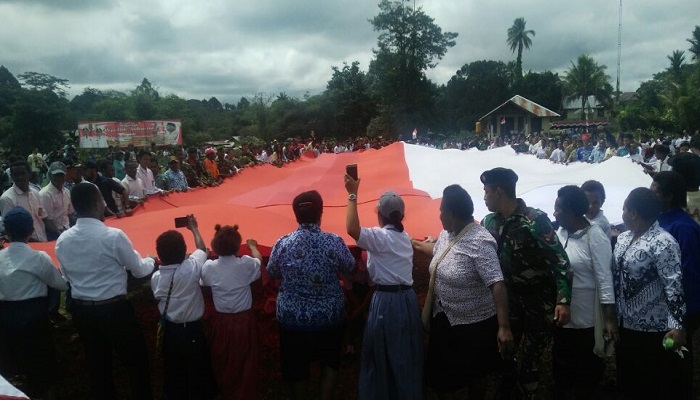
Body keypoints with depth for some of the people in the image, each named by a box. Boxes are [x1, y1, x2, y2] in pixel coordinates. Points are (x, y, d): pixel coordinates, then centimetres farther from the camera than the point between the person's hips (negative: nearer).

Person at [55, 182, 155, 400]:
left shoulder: (62, 240, -3)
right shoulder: (113, 236, -21)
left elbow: (67, 276, 12)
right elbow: (139, 270, -8)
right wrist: (151, 261, 13)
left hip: (81, 311, 6)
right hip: (115, 311, -5)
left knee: (97, 365, 21)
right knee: (136, 362, 13)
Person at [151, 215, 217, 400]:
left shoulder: (155, 277, -10)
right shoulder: (191, 268, -21)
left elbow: (159, 299, 5)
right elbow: (202, 248, -2)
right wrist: (194, 228, 13)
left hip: (170, 331, 4)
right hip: (192, 331, -4)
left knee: (174, 374, 19)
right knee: (197, 373, 11)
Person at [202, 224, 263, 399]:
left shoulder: (209, 267, -12)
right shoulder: (247, 264, -16)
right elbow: (259, 261, 8)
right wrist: (253, 246, 28)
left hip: (221, 322, 2)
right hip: (244, 321, -2)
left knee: (223, 363, 20)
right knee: (246, 363, 14)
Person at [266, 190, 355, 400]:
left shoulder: (282, 243, -12)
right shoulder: (334, 242, -15)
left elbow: (272, 273, 4)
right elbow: (350, 267, 3)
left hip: (292, 317, 1)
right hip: (329, 316, 0)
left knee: (296, 366, 19)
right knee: (330, 362, 22)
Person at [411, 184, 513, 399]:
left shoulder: (479, 242, -27)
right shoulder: (446, 233, -1)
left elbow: (497, 284, -33)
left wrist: (504, 327, -39)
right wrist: (412, 243, 31)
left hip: (474, 324, -7)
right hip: (444, 319, 7)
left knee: (473, 375, 17)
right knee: (442, 375, 20)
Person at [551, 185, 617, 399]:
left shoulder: (595, 237, -16)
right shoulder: (560, 232, 2)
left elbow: (604, 279, -17)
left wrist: (610, 319, -19)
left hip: (585, 320, -6)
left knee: (585, 373, 12)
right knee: (561, 367, 20)